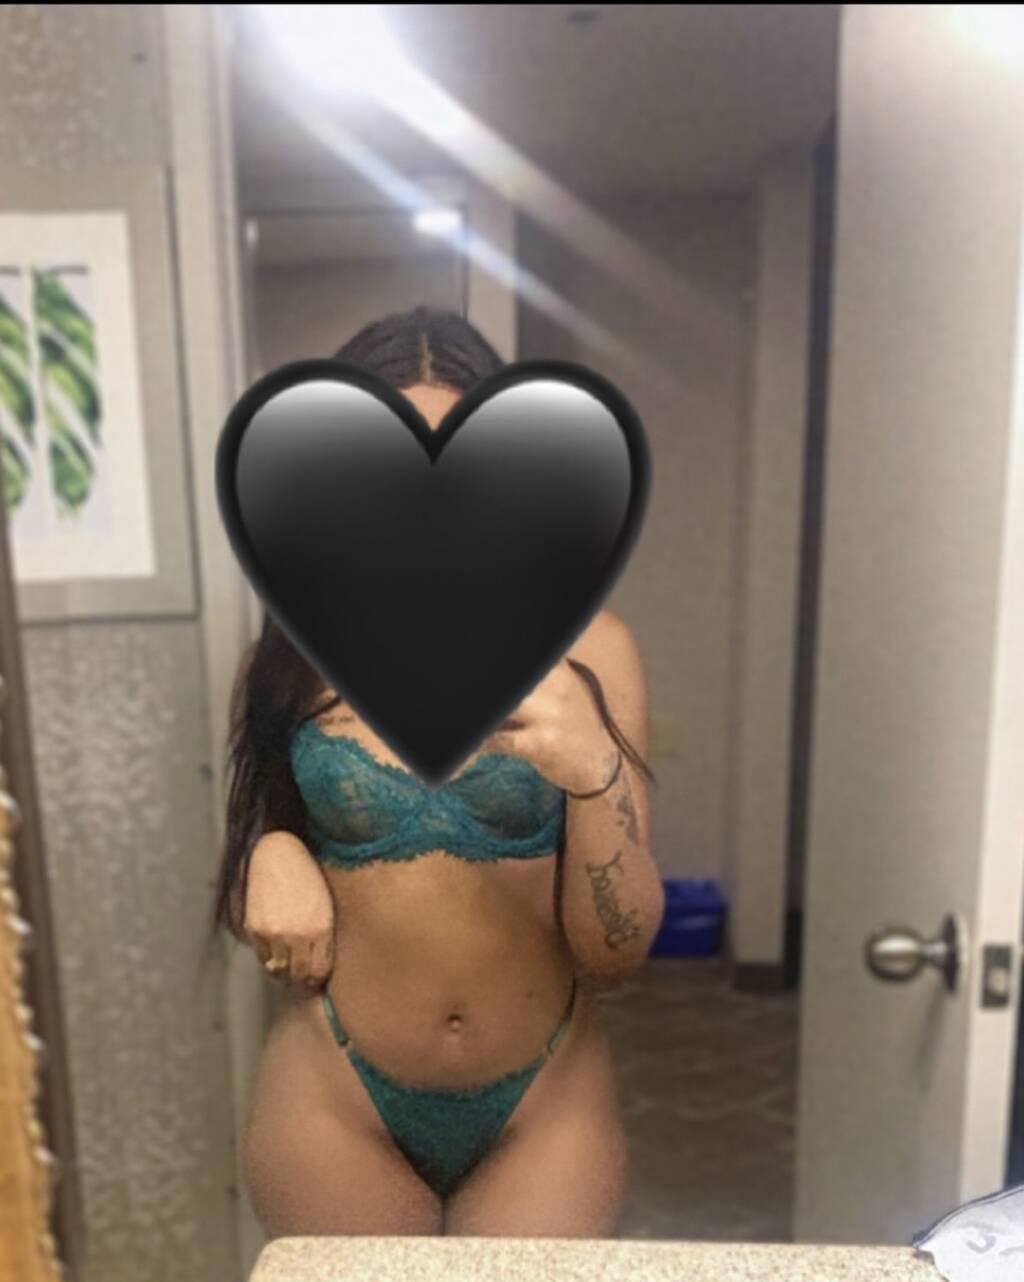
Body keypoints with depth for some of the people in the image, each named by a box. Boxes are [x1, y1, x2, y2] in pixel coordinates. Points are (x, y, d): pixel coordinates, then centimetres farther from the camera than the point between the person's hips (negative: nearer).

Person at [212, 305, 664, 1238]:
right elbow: (253, 911, 7)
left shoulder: (585, 646, -14)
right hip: (335, 1102, 2)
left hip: (546, 1101, -1)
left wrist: (595, 771, -31)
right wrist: (269, 853, -16)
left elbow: (618, 952, -14)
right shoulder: (292, 660, -8)